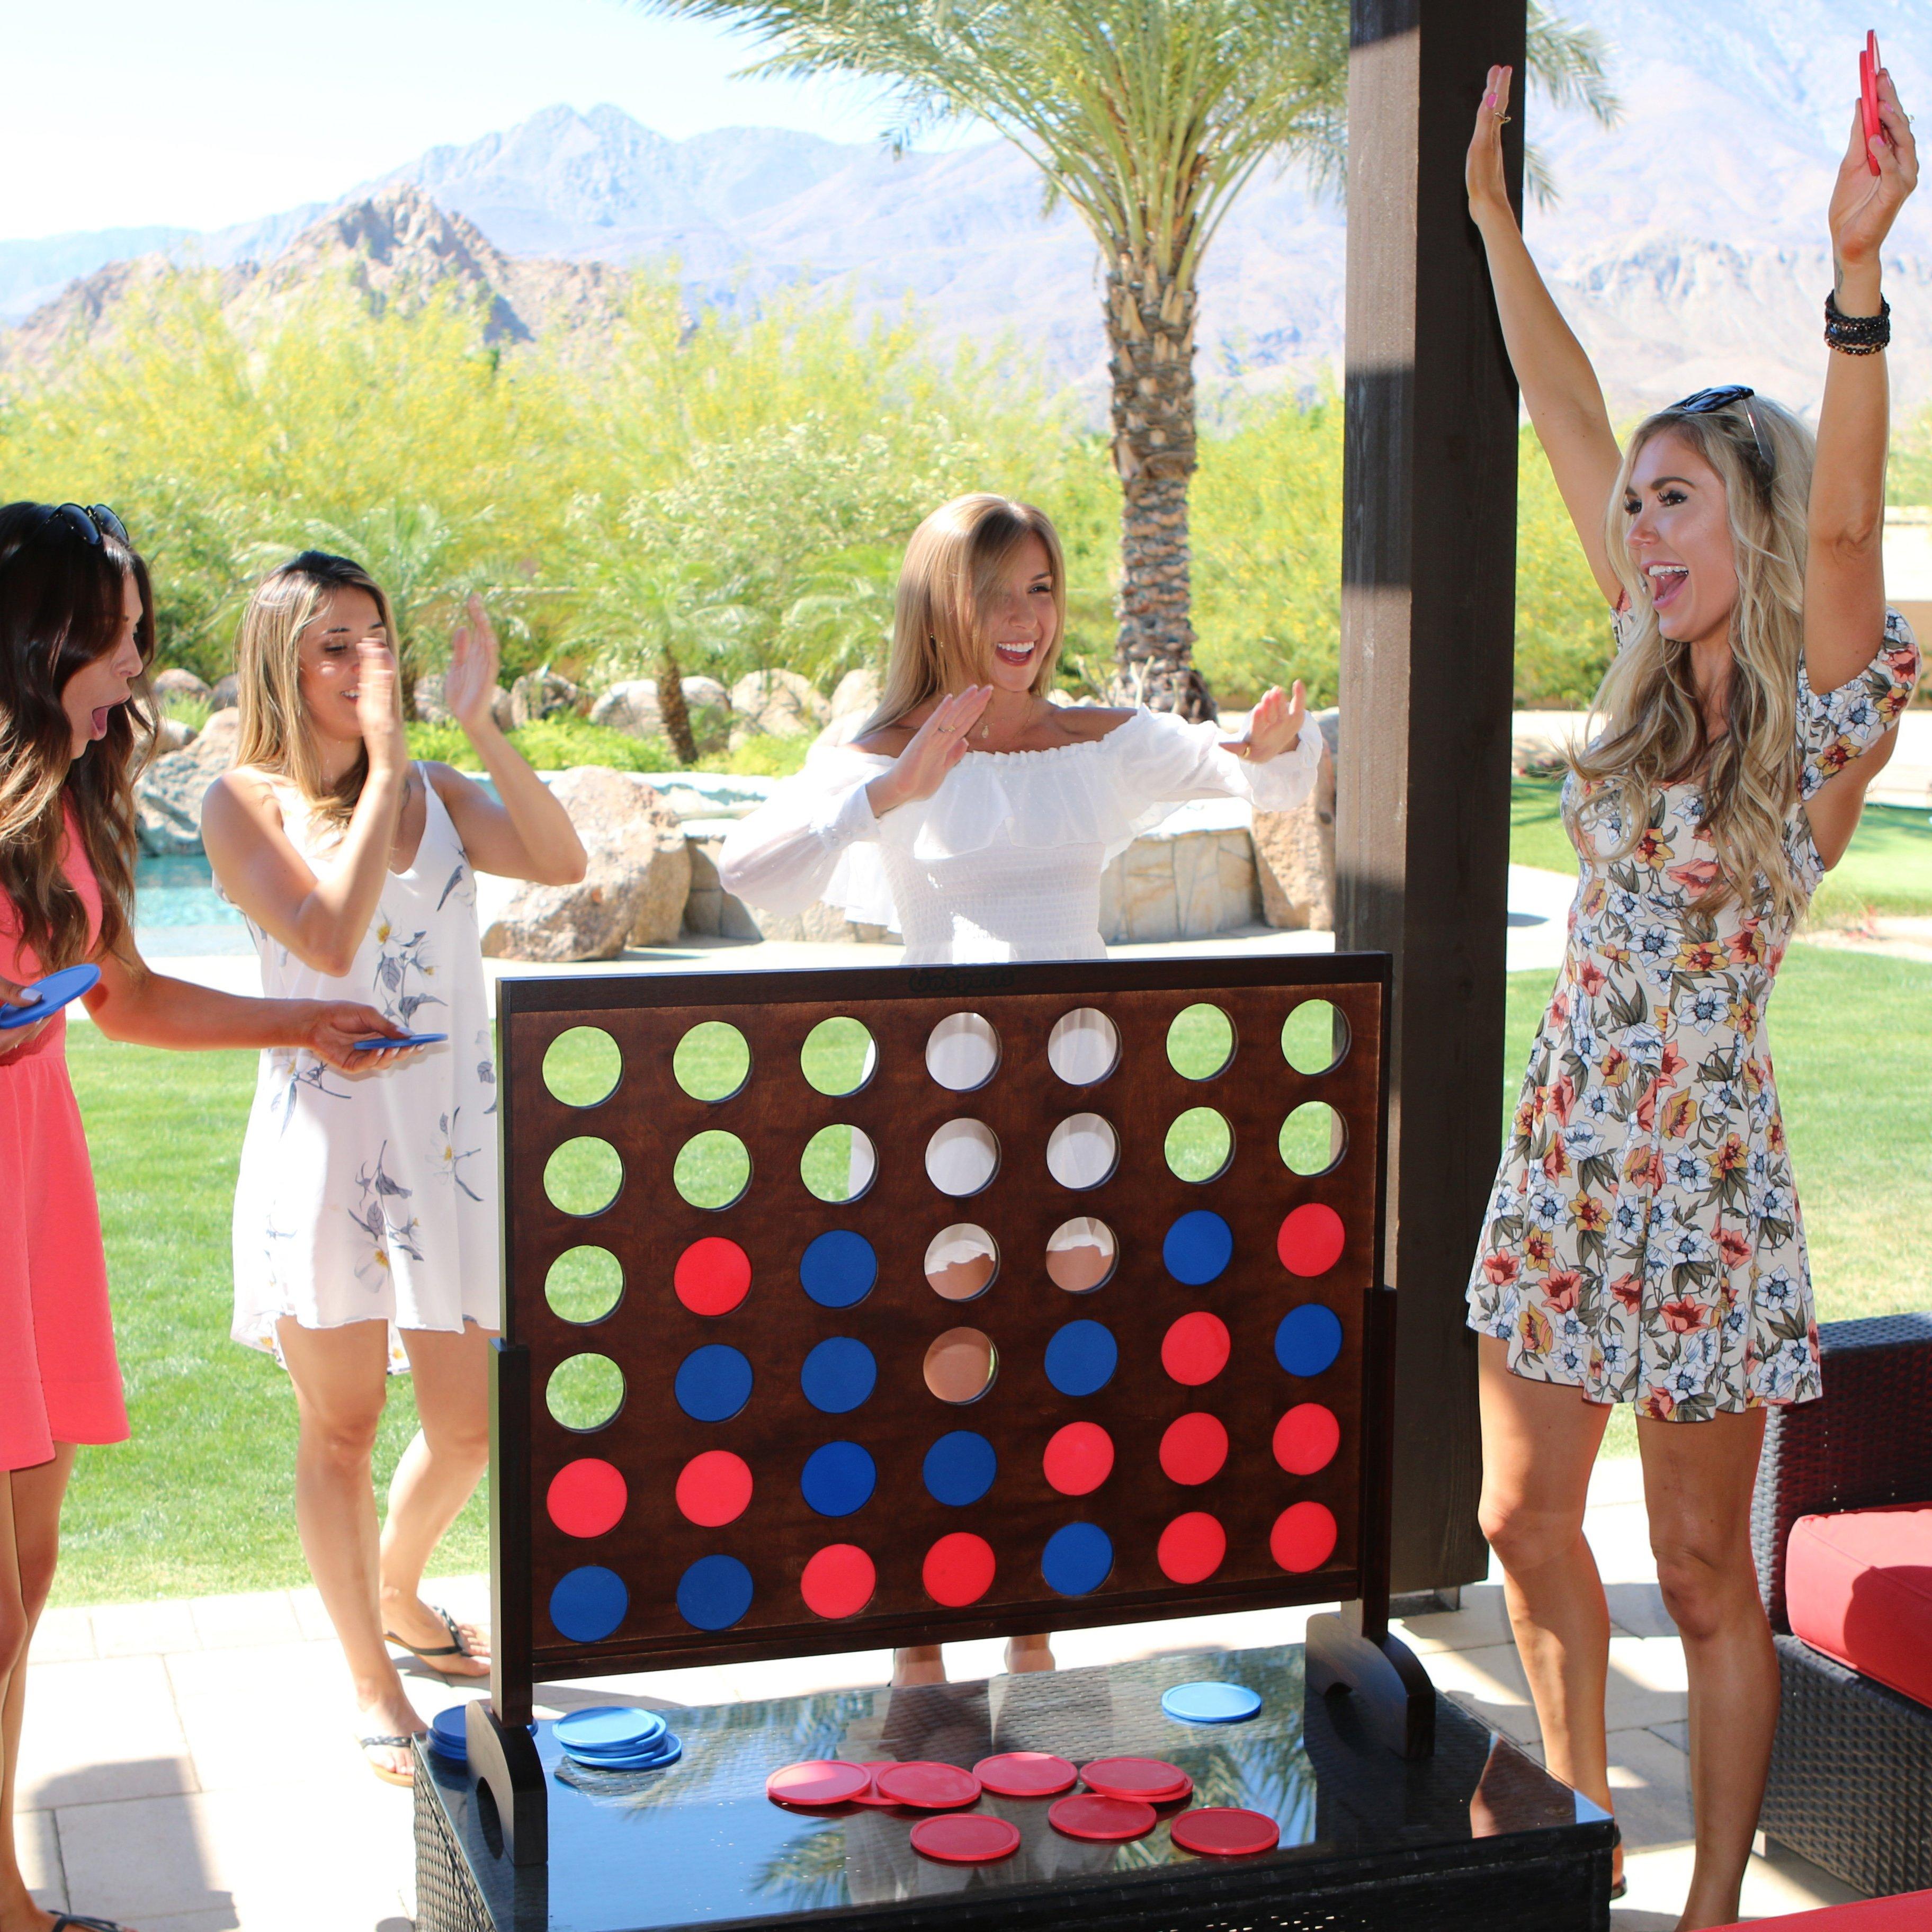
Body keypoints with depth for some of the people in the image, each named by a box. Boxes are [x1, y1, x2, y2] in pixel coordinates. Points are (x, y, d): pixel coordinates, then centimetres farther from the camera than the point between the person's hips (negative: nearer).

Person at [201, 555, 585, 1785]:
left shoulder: (437, 793, 9)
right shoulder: (246, 804, -3)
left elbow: (561, 862, -8)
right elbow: (330, 940, -18)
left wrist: (479, 724, -15)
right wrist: (383, 765, -17)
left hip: (456, 1131, 4)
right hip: (327, 1133, -4)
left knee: (470, 1423, 9)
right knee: (343, 1426, 3)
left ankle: (398, 1597, 39)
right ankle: (374, 1687, 19)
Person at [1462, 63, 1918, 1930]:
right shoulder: (1655, 678, 5)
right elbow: (1569, 427, 6)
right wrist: (1489, 212, 6)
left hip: (1701, 1178, -6)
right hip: (1561, 1155, 6)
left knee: (1703, 1570, 6)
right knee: (1526, 1520, 15)